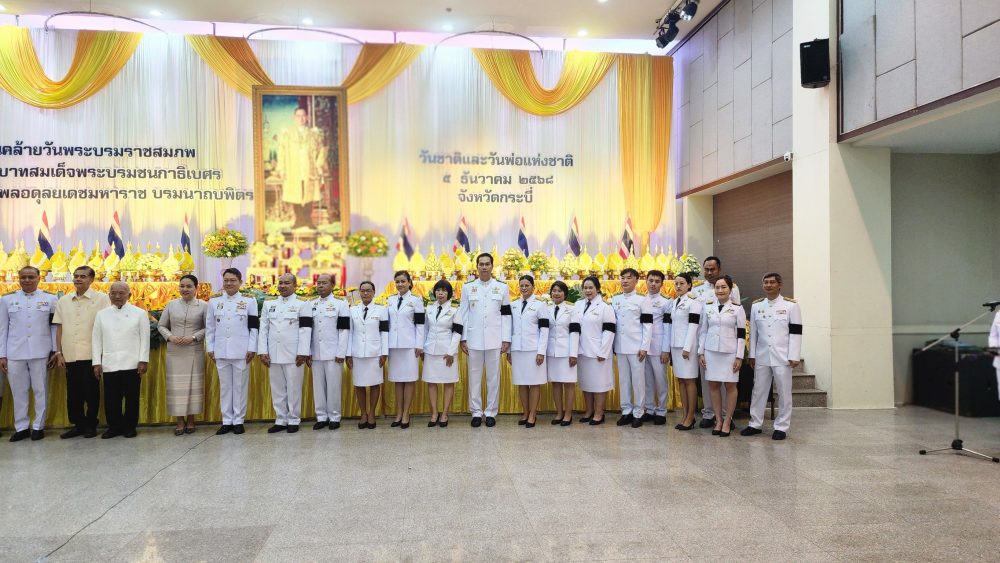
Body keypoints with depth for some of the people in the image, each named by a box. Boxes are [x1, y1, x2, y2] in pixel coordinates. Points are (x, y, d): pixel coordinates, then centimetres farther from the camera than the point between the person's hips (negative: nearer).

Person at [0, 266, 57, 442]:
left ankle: (38, 426, 14)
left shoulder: (50, 299, 4)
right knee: (18, 392, 7)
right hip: (15, 353, 1)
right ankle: (21, 427, 17)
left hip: (40, 353, -1)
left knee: (40, 390, 4)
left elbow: (54, 327, 4)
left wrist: (55, 351, 0)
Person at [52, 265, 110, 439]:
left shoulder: (101, 299, -3)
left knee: (91, 392, 3)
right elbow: (59, 328, 11)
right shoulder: (63, 301, 10)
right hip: (70, 355, 4)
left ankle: (90, 425, 16)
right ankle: (78, 424, 21)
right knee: (73, 392, 10)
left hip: (91, 354, -4)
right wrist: (59, 353, 6)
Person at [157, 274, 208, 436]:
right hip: (174, 352, 2)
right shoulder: (171, 304, 7)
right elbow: (161, 325, 11)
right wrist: (170, 337, -6)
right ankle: (180, 421, 12)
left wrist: (194, 337, -14)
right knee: (176, 385, 2)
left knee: (194, 384, 3)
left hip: (194, 352, -2)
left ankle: (191, 420, 14)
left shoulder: (203, 305, 0)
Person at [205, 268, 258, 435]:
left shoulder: (249, 301, 3)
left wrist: (252, 349, -6)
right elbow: (210, 328, 11)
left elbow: (254, 327, 0)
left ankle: (238, 421, 10)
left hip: (241, 351, -2)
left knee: (240, 387, 2)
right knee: (225, 387, 7)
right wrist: (210, 348, 5)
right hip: (221, 352, 3)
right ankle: (227, 421, 14)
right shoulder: (214, 302, 10)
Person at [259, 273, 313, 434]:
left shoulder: (302, 305, 0)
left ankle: (294, 420, 11)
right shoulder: (269, 304, 12)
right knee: (277, 389, 9)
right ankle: (280, 420, 18)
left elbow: (305, 330, -6)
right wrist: (263, 352, 1)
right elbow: (263, 329, 9)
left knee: (294, 389, 2)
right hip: (273, 355, 4)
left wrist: (302, 353, -13)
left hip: (293, 355, -4)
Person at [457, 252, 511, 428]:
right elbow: (463, 314, 5)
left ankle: (491, 412, 14)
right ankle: (476, 412, 15)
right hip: (474, 339, 1)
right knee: (474, 377, 5)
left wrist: (506, 340, -2)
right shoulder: (468, 287, 6)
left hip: (494, 340, 0)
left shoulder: (502, 287, 4)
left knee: (493, 377, 4)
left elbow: (506, 315, 3)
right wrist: (463, 339, 0)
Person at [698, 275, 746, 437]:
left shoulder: (737, 308, -2)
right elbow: (703, 331, 9)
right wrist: (700, 352, 4)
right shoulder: (708, 307, 6)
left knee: (730, 386, 2)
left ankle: (727, 421, 12)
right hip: (711, 351, 3)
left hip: (730, 352, -3)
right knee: (713, 385, 5)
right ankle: (718, 420, 16)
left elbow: (741, 334, -3)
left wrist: (739, 356, -8)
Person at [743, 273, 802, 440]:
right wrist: (752, 355, 8)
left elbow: (795, 332, -5)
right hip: (762, 357, 3)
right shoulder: (756, 306, 8)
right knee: (758, 391, 9)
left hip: (782, 357, -3)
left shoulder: (791, 305, -2)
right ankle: (755, 424, 19)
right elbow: (753, 332, 11)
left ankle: (781, 427, 13)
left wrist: (794, 357, -10)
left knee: (784, 393, 3)